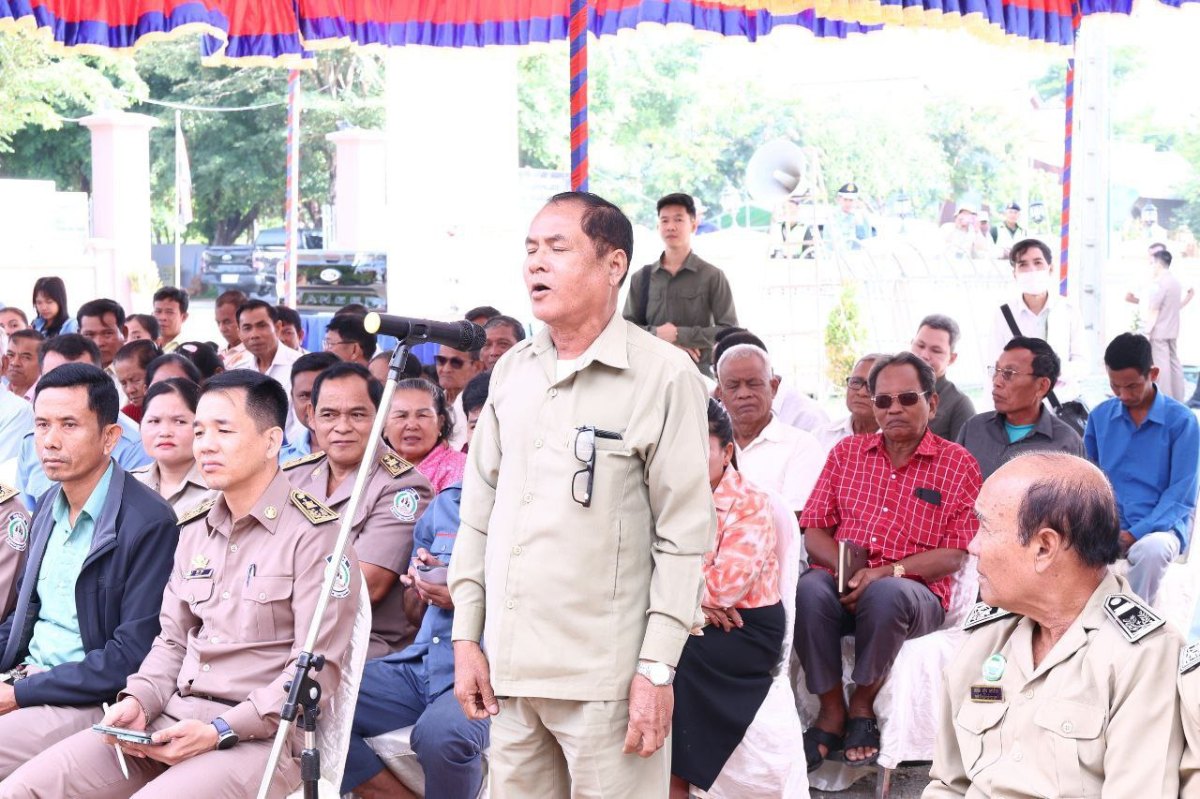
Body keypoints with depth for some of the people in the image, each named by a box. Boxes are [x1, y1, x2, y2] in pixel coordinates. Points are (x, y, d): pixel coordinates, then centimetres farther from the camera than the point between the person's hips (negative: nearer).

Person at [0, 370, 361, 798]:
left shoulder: (314, 534, -7)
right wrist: (138, 701, 0)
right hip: (172, 719, 7)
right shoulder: (194, 530, 17)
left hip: (257, 735, -7)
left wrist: (221, 732, -18)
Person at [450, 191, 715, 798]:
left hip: (605, 677, -5)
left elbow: (684, 536, -8)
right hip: (510, 670, 5)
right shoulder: (511, 371, 12)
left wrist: (658, 668, -12)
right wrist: (466, 636, 10)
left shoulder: (664, 375, -6)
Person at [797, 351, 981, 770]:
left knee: (886, 595, -38)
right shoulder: (846, 452, 16)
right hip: (843, 586, 2)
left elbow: (954, 555, -2)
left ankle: (862, 704, -12)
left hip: (916, 591, -2)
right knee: (808, 589, -33)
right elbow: (814, 531, 12)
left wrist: (887, 571, -16)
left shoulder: (959, 464, 6)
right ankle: (831, 711, -16)